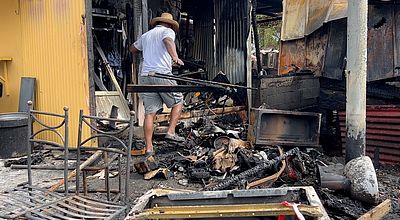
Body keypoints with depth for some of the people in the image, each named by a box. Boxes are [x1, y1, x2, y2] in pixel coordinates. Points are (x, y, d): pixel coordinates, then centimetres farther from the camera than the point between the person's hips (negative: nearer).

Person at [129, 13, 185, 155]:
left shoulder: (145, 35, 26)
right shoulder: (168, 31, 9)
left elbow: (132, 49, 41)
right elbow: (168, 41, -15)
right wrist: (175, 57, -26)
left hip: (145, 76, 5)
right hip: (162, 74, -5)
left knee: (150, 112, 4)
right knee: (178, 101, 14)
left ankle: (149, 147, 3)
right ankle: (171, 132, 3)